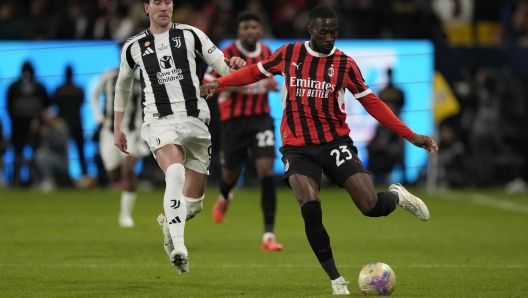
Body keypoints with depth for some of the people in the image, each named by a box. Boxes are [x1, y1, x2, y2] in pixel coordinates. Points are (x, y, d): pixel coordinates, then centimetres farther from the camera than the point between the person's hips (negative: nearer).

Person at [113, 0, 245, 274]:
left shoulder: (190, 35, 7)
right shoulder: (133, 48, 9)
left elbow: (222, 67, 4)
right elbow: (122, 85, 26)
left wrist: (233, 65, -20)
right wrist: (117, 128, 26)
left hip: (195, 122, 2)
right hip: (160, 121, -2)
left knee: (193, 200, 7)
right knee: (175, 172, -32)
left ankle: (168, 221, 43)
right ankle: (178, 247, -40)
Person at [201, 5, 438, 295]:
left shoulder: (344, 64, -3)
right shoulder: (288, 54, 1)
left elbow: (372, 103, -1)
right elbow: (256, 71, 16)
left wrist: (411, 136, -5)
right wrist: (220, 82, 2)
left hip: (335, 143, 0)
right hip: (298, 148, 1)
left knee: (371, 206, -14)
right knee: (310, 209, -23)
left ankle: (396, 196, 25)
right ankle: (336, 280, -7)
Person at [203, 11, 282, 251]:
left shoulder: (266, 52, 4)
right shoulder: (226, 55, -10)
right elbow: (206, 85, -9)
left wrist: (272, 85, 1)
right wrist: (232, 86, -24)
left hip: (261, 118, 2)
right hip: (233, 121, -2)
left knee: (266, 171, -15)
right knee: (231, 173, 13)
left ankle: (268, 235, -15)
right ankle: (225, 198, 55)